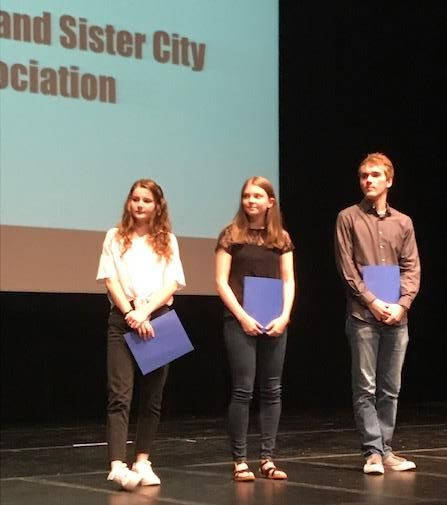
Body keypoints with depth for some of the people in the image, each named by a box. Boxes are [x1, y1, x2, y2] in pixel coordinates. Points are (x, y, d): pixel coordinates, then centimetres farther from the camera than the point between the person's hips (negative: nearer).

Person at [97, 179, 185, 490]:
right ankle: (118, 466, -22)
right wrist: (130, 314, -14)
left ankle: (142, 462, 14)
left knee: (153, 397, 6)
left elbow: (172, 284, 2)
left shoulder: (168, 241, 11)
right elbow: (111, 280, -1)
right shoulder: (116, 237, 8)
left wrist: (145, 312, -13)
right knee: (120, 395, -12)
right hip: (123, 320, -3)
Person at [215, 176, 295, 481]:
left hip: (274, 323, 4)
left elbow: (288, 281, 9)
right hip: (241, 322, -3)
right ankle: (240, 460, 2)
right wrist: (242, 316, -12)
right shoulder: (232, 235, 1)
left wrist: (284, 316, -6)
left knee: (272, 390, 5)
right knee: (243, 390, -4)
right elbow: (221, 281, -3)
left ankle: (267, 458, 11)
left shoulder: (282, 238, 10)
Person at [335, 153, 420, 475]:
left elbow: (412, 269, 8)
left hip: (397, 317, 3)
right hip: (363, 315, -3)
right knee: (365, 388, -3)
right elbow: (347, 267, -3)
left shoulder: (403, 223, 12)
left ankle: (385, 450, 13)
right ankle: (373, 451, 1)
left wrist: (401, 304, -8)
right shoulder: (348, 218, 3)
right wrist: (373, 302, -11)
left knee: (390, 389, 7)